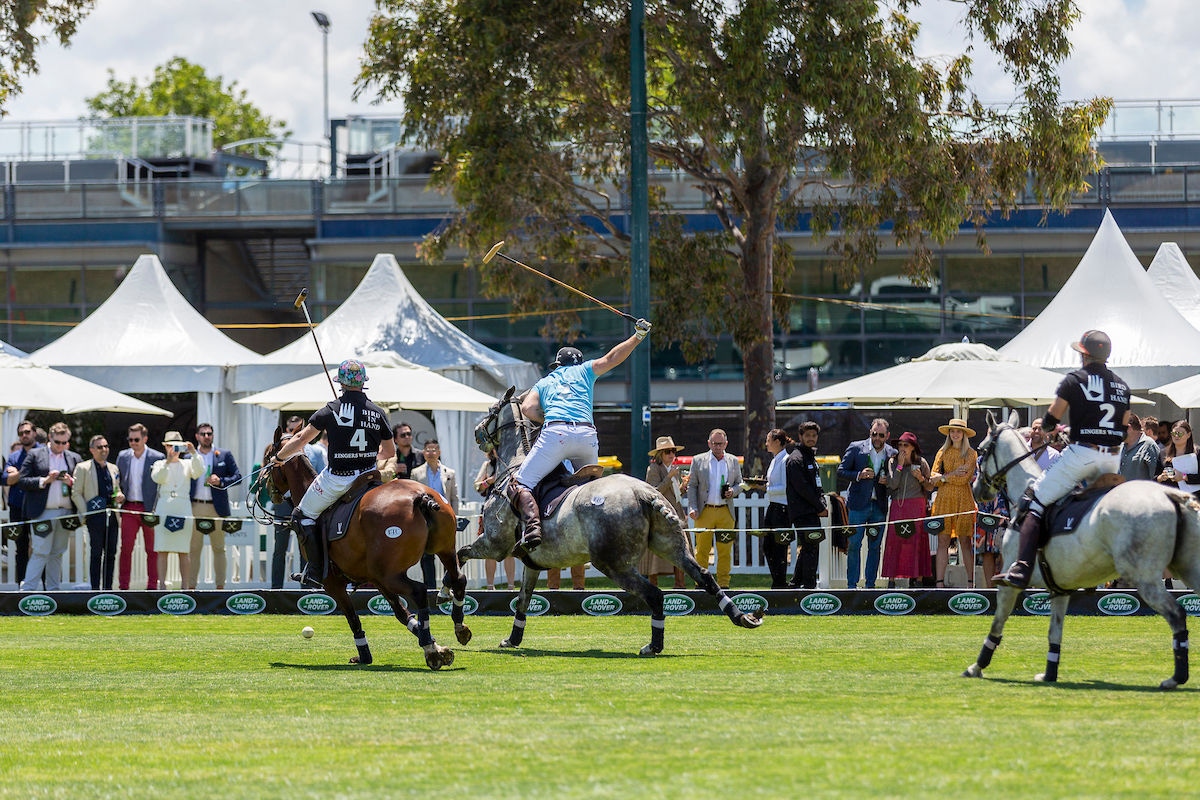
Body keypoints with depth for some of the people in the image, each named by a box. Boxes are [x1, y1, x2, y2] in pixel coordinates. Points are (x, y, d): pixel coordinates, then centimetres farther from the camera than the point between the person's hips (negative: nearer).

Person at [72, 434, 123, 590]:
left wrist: (120, 496, 5)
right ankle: (95, 588, -3)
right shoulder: (83, 468, 2)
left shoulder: (113, 468, 18)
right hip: (95, 515, -5)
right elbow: (76, 494, 0)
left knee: (111, 554, 4)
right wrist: (85, 513, -9)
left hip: (112, 516, 5)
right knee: (97, 554, -6)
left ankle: (108, 588, 10)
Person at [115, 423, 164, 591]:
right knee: (125, 548, 0)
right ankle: (123, 586, 4)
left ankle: (152, 586, 10)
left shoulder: (157, 458, -3)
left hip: (149, 508, -3)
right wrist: (118, 494, -3)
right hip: (129, 508, 3)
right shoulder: (123, 456, 10)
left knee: (152, 550, 3)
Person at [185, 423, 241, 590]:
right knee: (193, 549, 0)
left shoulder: (224, 455, 9)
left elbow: (237, 476, 5)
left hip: (217, 507, 0)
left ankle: (220, 586, 5)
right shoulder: (189, 456, 9)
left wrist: (221, 481, -9)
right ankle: (191, 586, 1)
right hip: (195, 507, 0)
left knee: (219, 549, 3)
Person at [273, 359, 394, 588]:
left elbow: (302, 439, -4)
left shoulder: (331, 410, -6)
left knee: (303, 516, 14)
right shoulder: (378, 413, 2)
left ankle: (315, 571, 5)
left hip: (337, 478, -3)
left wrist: (279, 457, 13)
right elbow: (389, 452, 12)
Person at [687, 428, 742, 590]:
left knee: (725, 550, 1)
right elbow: (692, 486, 6)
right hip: (704, 512, -1)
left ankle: (723, 583, 7)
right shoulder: (698, 461, 6)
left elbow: (739, 483, 18)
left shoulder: (733, 461, 12)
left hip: (726, 513, 2)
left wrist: (733, 491, -5)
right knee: (702, 550, -2)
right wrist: (692, 508, -5)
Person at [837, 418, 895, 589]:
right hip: (859, 504, -2)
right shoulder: (856, 448, 1)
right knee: (854, 546, -3)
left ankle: (870, 584, 11)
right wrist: (859, 475, -15)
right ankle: (852, 585, 1)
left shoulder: (892, 454, 7)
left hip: (880, 505, 2)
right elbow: (841, 471, 1)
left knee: (875, 546, 5)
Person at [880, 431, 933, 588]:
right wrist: (900, 465, -7)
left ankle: (915, 579, -1)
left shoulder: (921, 463, 5)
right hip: (897, 506, 1)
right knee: (894, 541, -5)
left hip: (917, 506, -1)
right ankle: (892, 580, -4)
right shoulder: (893, 462, 8)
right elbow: (893, 484, -5)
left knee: (916, 541, -4)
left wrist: (921, 478, -10)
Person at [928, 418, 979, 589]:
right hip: (944, 499, 3)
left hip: (963, 499, -3)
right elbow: (933, 480, 6)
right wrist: (953, 474, -6)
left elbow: (964, 478, -6)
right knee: (943, 541, -3)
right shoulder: (942, 453, 13)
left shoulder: (970, 453, 5)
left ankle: (970, 582, -1)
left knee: (965, 541, -3)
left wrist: (943, 477, -3)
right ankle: (939, 582, -5)